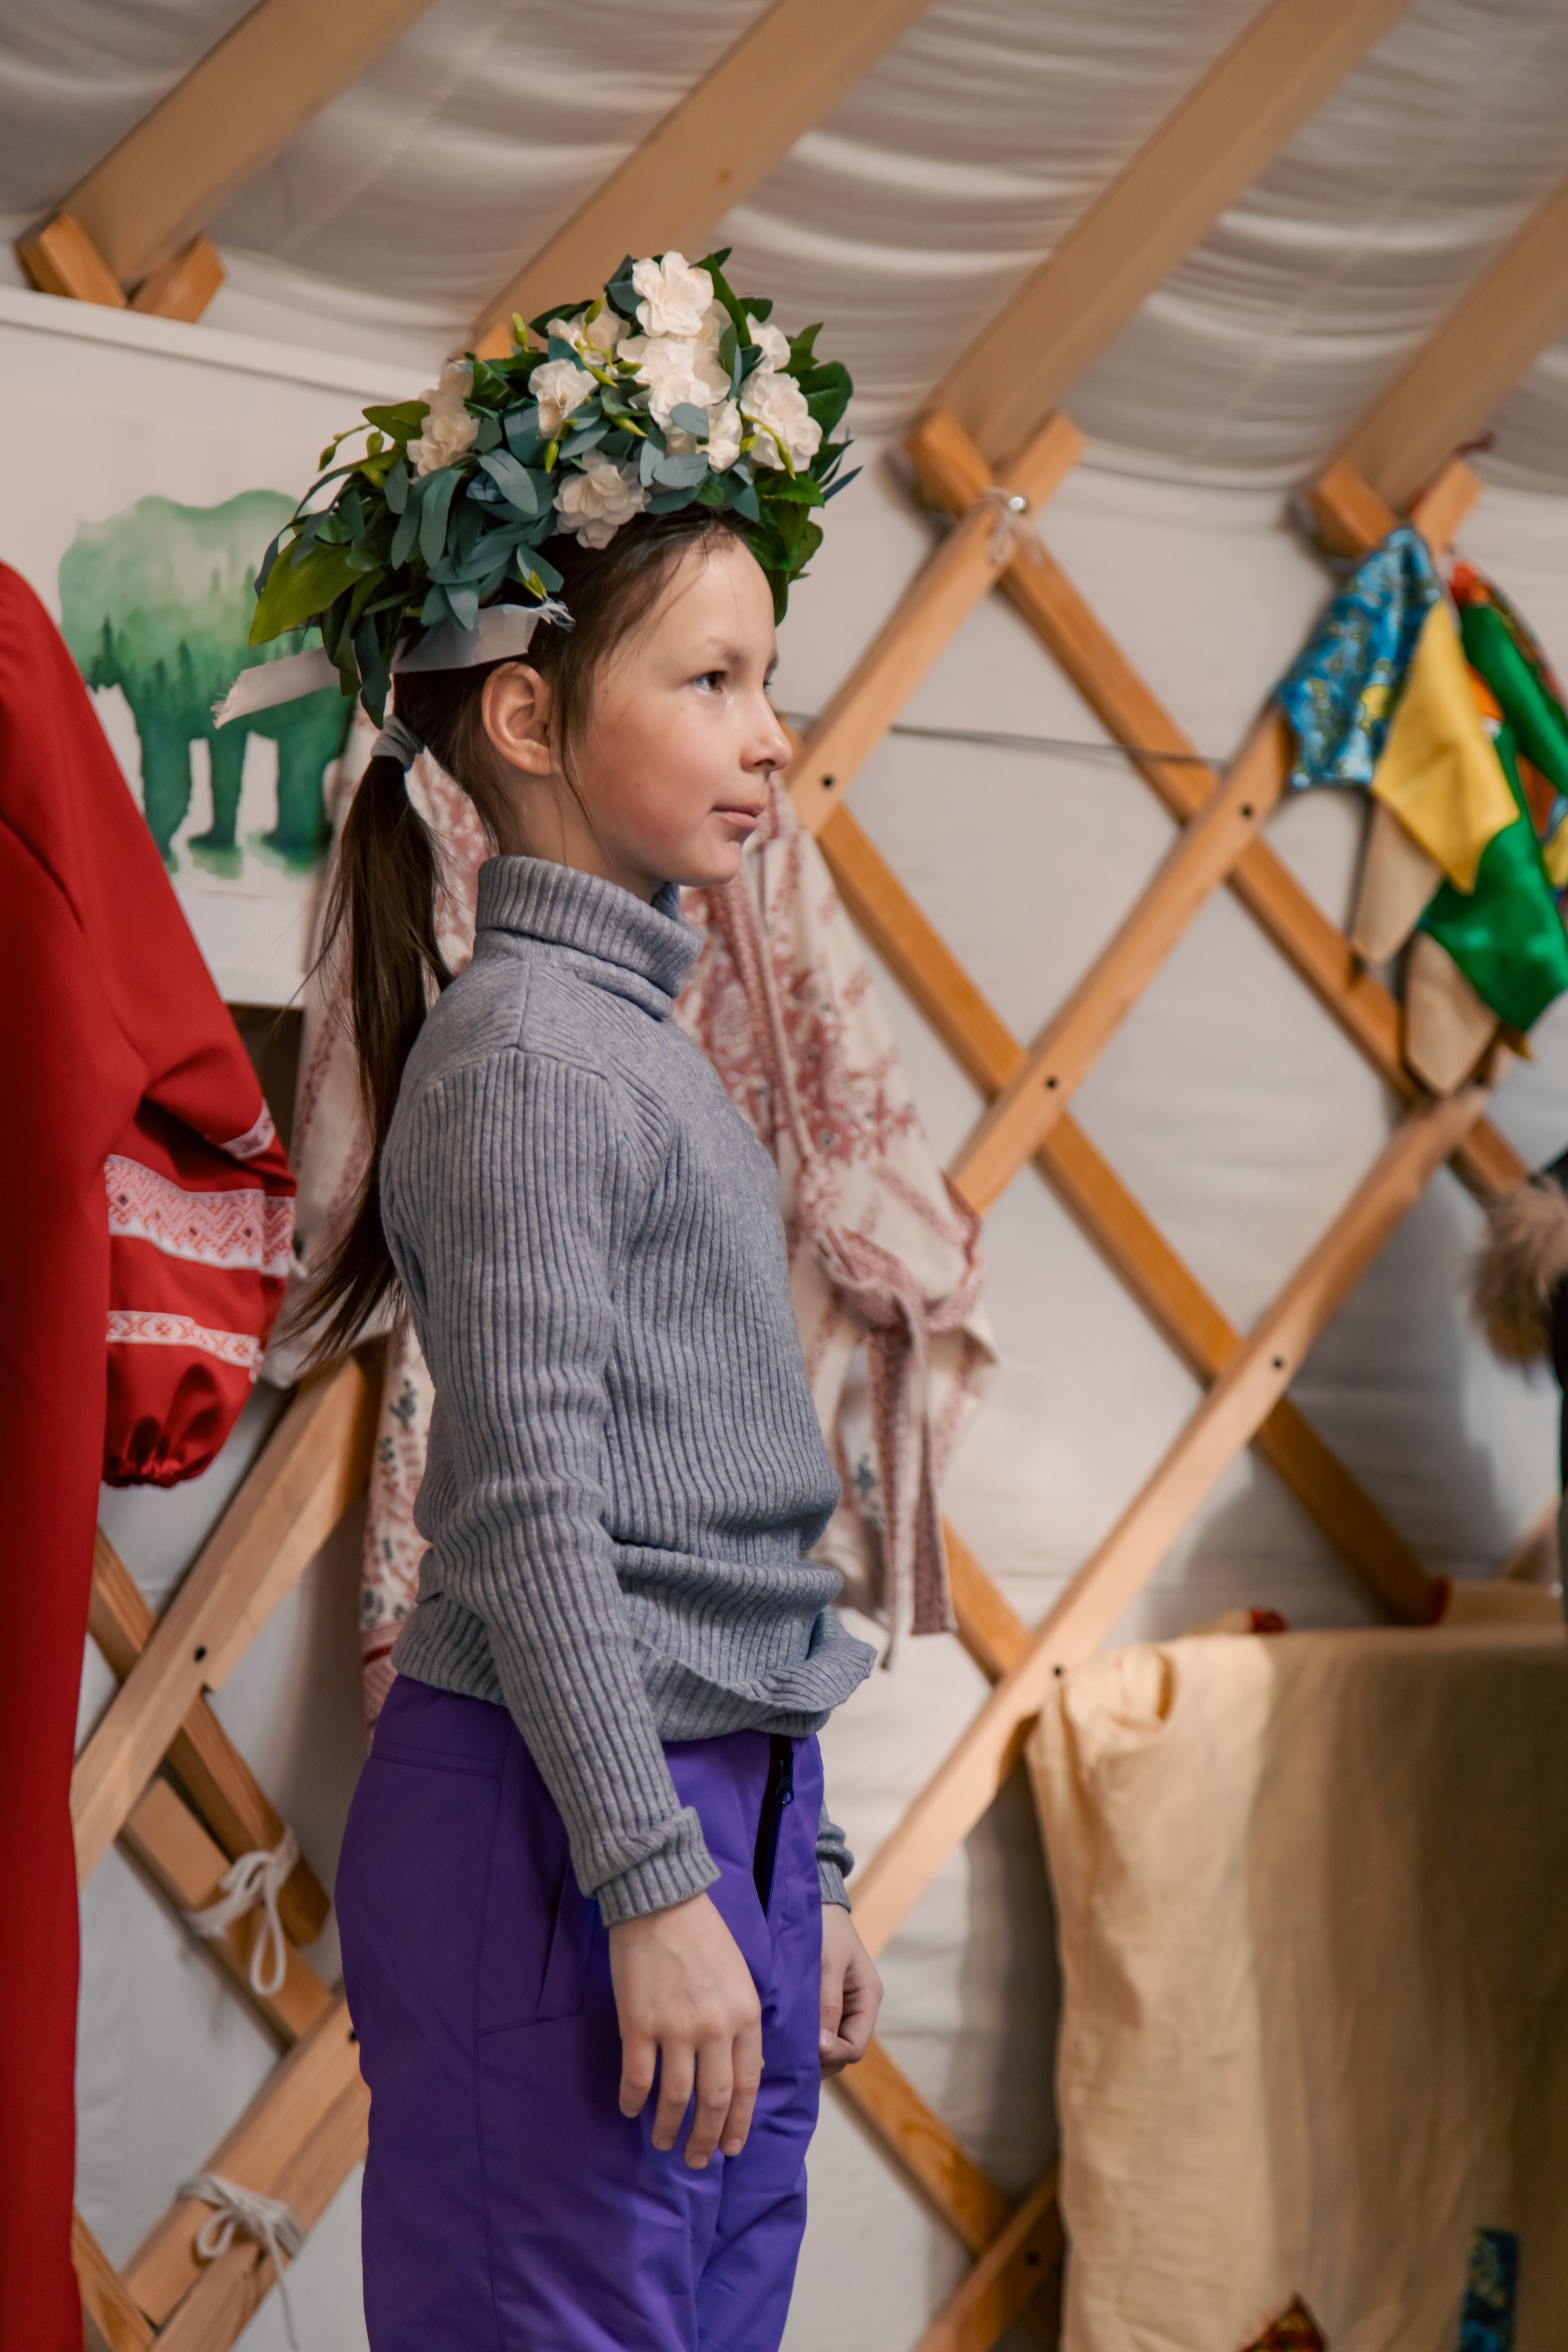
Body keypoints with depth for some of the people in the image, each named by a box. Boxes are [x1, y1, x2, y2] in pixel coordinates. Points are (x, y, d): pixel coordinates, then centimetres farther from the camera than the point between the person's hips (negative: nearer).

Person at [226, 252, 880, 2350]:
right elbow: (529, 1511, -17)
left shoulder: (641, 1037, 17)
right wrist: (653, 1883, -19)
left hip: (719, 1801, 9)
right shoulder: (522, 1041, -11)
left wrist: (800, 1876, 20)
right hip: (563, 1815, -9)